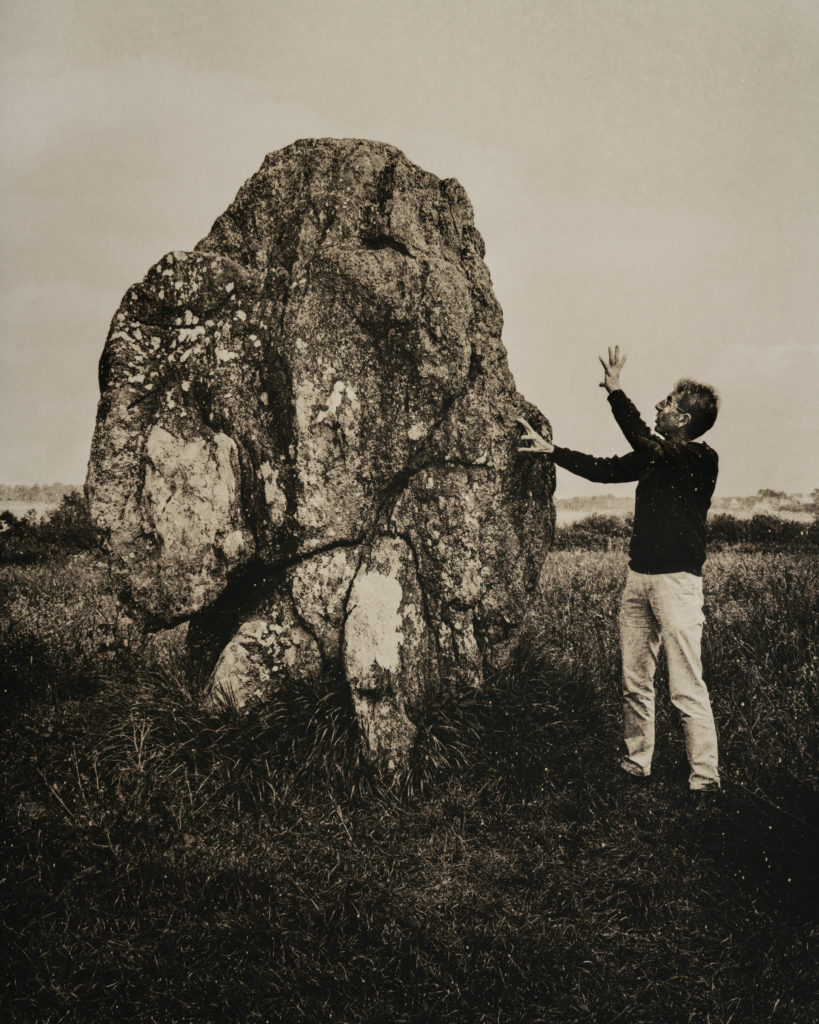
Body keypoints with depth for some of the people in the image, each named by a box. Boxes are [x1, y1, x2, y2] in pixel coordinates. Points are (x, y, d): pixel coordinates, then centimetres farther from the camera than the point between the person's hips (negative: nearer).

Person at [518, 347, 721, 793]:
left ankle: (705, 781, 0)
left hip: (677, 580, -8)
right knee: (634, 682, 11)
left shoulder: (701, 458, -9)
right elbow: (604, 469, 20)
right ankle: (636, 767, 23)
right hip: (639, 577, 8)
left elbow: (646, 445, -24)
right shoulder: (655, 456, 13)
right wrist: (550, 449, 16)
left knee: (687, 690, -7)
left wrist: (615, 391, -20)